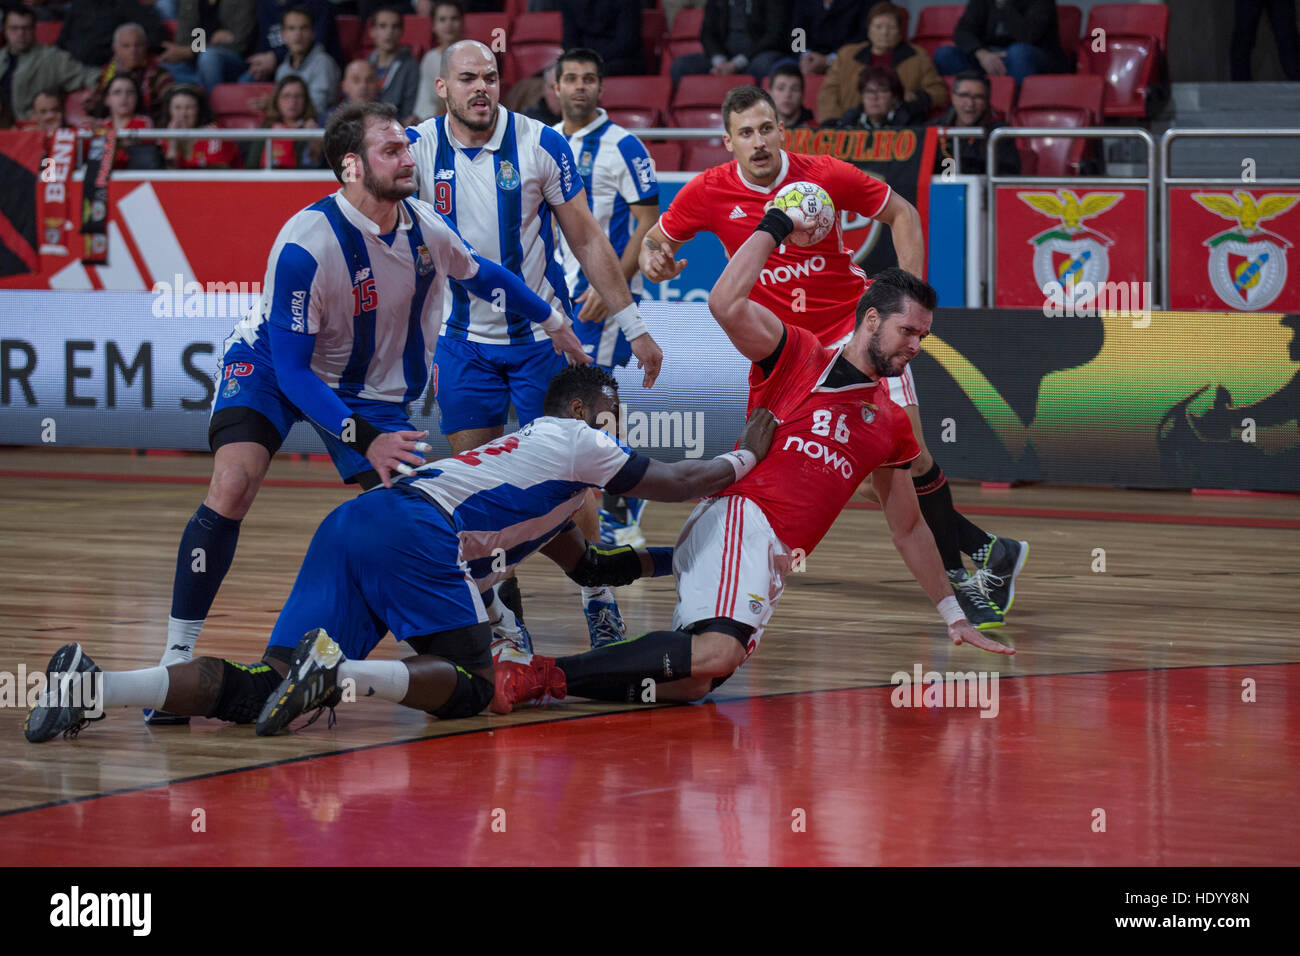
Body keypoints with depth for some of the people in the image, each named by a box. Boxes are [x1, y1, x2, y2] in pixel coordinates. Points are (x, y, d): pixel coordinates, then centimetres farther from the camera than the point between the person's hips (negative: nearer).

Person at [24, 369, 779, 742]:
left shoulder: (532, 453, 40)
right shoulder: (575, 444, 15)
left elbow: (586, 565, 51)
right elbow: (678, 483, 22)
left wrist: (678, 559, 53)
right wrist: (746, 456, 39)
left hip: (351, 529, 8)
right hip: (415, 530, -8)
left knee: (265, 693, -7)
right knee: (468, 686, -4)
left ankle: (94, 688, -27)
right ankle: (339, 670, -31)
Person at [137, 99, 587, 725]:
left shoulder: (424, 227, -13)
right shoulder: (306, 245, -31)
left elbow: (479, 275, 11)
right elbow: (291, 368, -28)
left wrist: (553, 321, 22)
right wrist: (365, 440, -36)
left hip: (370, 389, 5)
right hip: (270, 366, -5)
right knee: (234, 483, -27)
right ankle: (177, 656, -23)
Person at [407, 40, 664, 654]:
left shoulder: (542, 145, -9)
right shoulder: (418, 149, -6)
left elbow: (587, 240, -2)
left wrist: (633, 326, -2)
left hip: (541, 336, -2)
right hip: (463, 340, 2)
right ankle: (505, 620, 11)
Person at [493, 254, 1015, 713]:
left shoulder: (891, 424, 25)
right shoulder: (798, 355, 7)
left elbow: (908, 529, 36)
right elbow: (726, 304, -11)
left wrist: (953, 616, 38)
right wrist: (773, 227, -2)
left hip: (776, 562, 7)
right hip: (738, 523, -7)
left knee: (693, 684, -17)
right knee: (718, 653, -34)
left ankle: (541, 677, -14)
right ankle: (546, 673, -31)